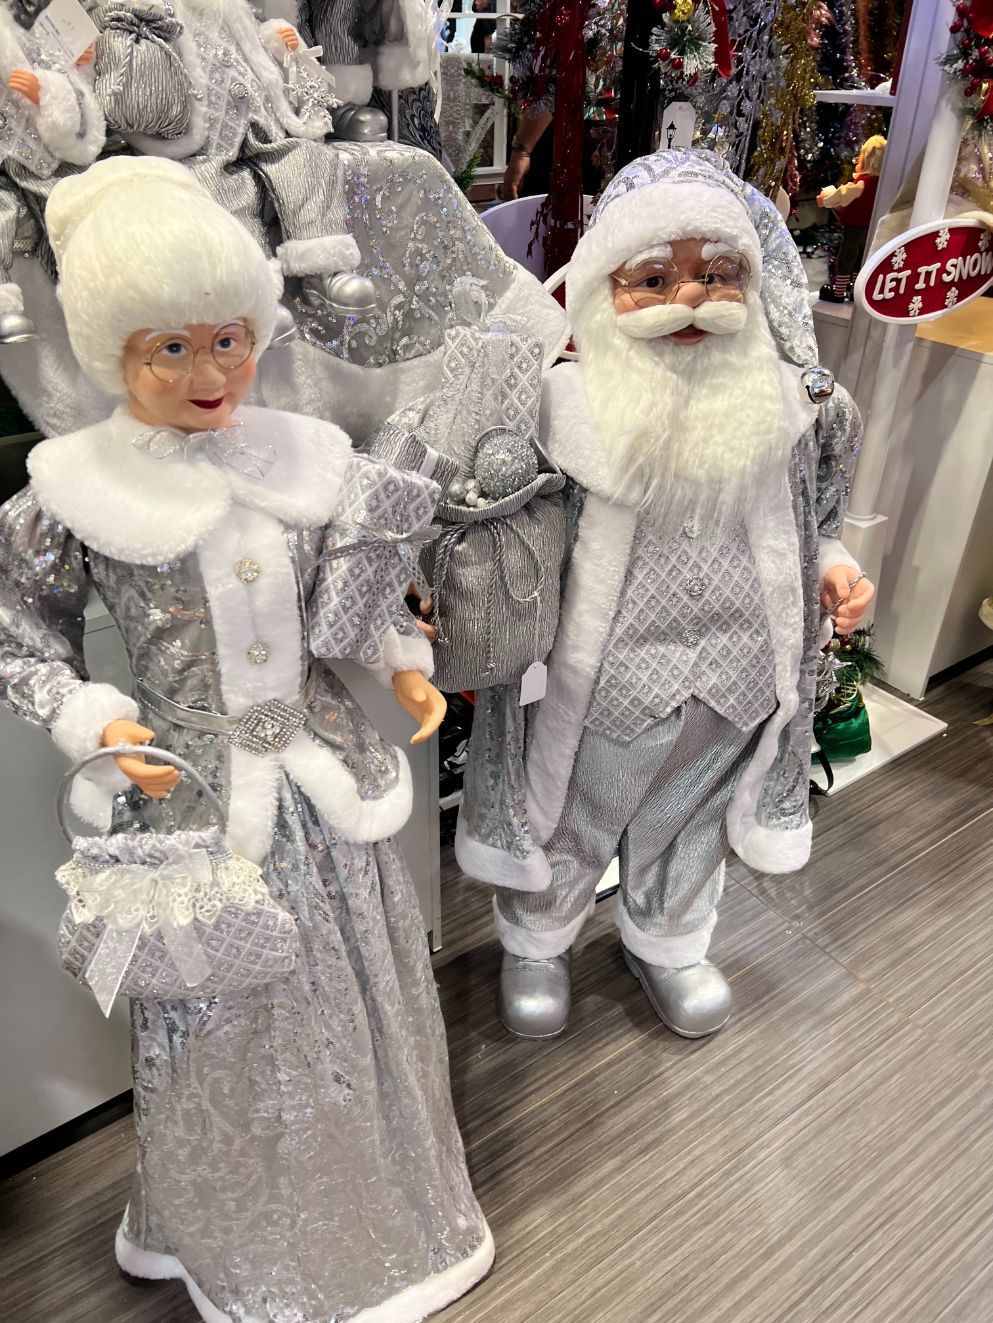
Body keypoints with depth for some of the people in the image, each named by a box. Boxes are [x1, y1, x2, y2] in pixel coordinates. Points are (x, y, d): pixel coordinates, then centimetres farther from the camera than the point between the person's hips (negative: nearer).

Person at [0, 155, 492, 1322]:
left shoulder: (307, 457, -4)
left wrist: (405, 660, -5)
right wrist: (94, 723, -16)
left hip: (324, 766, 4)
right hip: (197, 787, -3)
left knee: (355, 990, 20)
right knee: (225, 1012, 16)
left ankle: (380, 1195, 51)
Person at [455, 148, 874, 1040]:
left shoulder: (790, 406, -7)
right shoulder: (567, 405, -19)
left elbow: (807, 519, 11)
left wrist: (831, 566, -6)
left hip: (736, 680, 4)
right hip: (604, 676, -3)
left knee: (688, 824, 27)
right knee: (570, 828, 20)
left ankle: (667, 944, 57)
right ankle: (537, 943, 51)